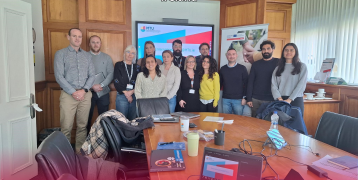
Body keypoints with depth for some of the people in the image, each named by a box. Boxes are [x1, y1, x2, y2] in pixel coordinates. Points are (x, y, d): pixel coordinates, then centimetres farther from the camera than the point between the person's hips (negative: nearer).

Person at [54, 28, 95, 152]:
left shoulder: (87, 55, 14)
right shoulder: (61, 53, 4)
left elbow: (91, 76, 9)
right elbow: (59, 76, -5)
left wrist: (84, 90, -7)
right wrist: (73, 92, -12)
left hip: (85, 94, 3)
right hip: (68, 94, -3)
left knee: (82, 125, 7)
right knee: (66, 127, -3)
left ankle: (80, 150, 18)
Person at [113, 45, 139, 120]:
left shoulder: (136, 67, 15)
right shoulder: (118, 65, 8)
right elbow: (116, 81, 0)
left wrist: (132, 91, -10)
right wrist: (126, 93, -7)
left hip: (134, 95, 2)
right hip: (122, 96, -2)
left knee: (133, 119, 3)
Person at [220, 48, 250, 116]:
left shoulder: (242, 68, 0)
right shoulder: (223, 69, 7)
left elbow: (246, 84, 0)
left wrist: (244, 97, -5)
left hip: (238, 99, -2)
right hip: (225, 99, 2)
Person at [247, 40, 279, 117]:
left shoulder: (278, 63, 3)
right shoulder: (256, 64, 9)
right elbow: (250, 82, 7)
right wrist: (249, 99, 2)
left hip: (271, 100, -2)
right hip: (255, 100, 2)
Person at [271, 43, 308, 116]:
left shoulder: (302, 66, 6)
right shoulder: (278, 68, 14)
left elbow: (301, 85, -4)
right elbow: (273, 85, 4)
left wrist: (289, 99, -13)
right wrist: (279, 98, -11)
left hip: (296, 100, -2)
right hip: (280, 100, 2)